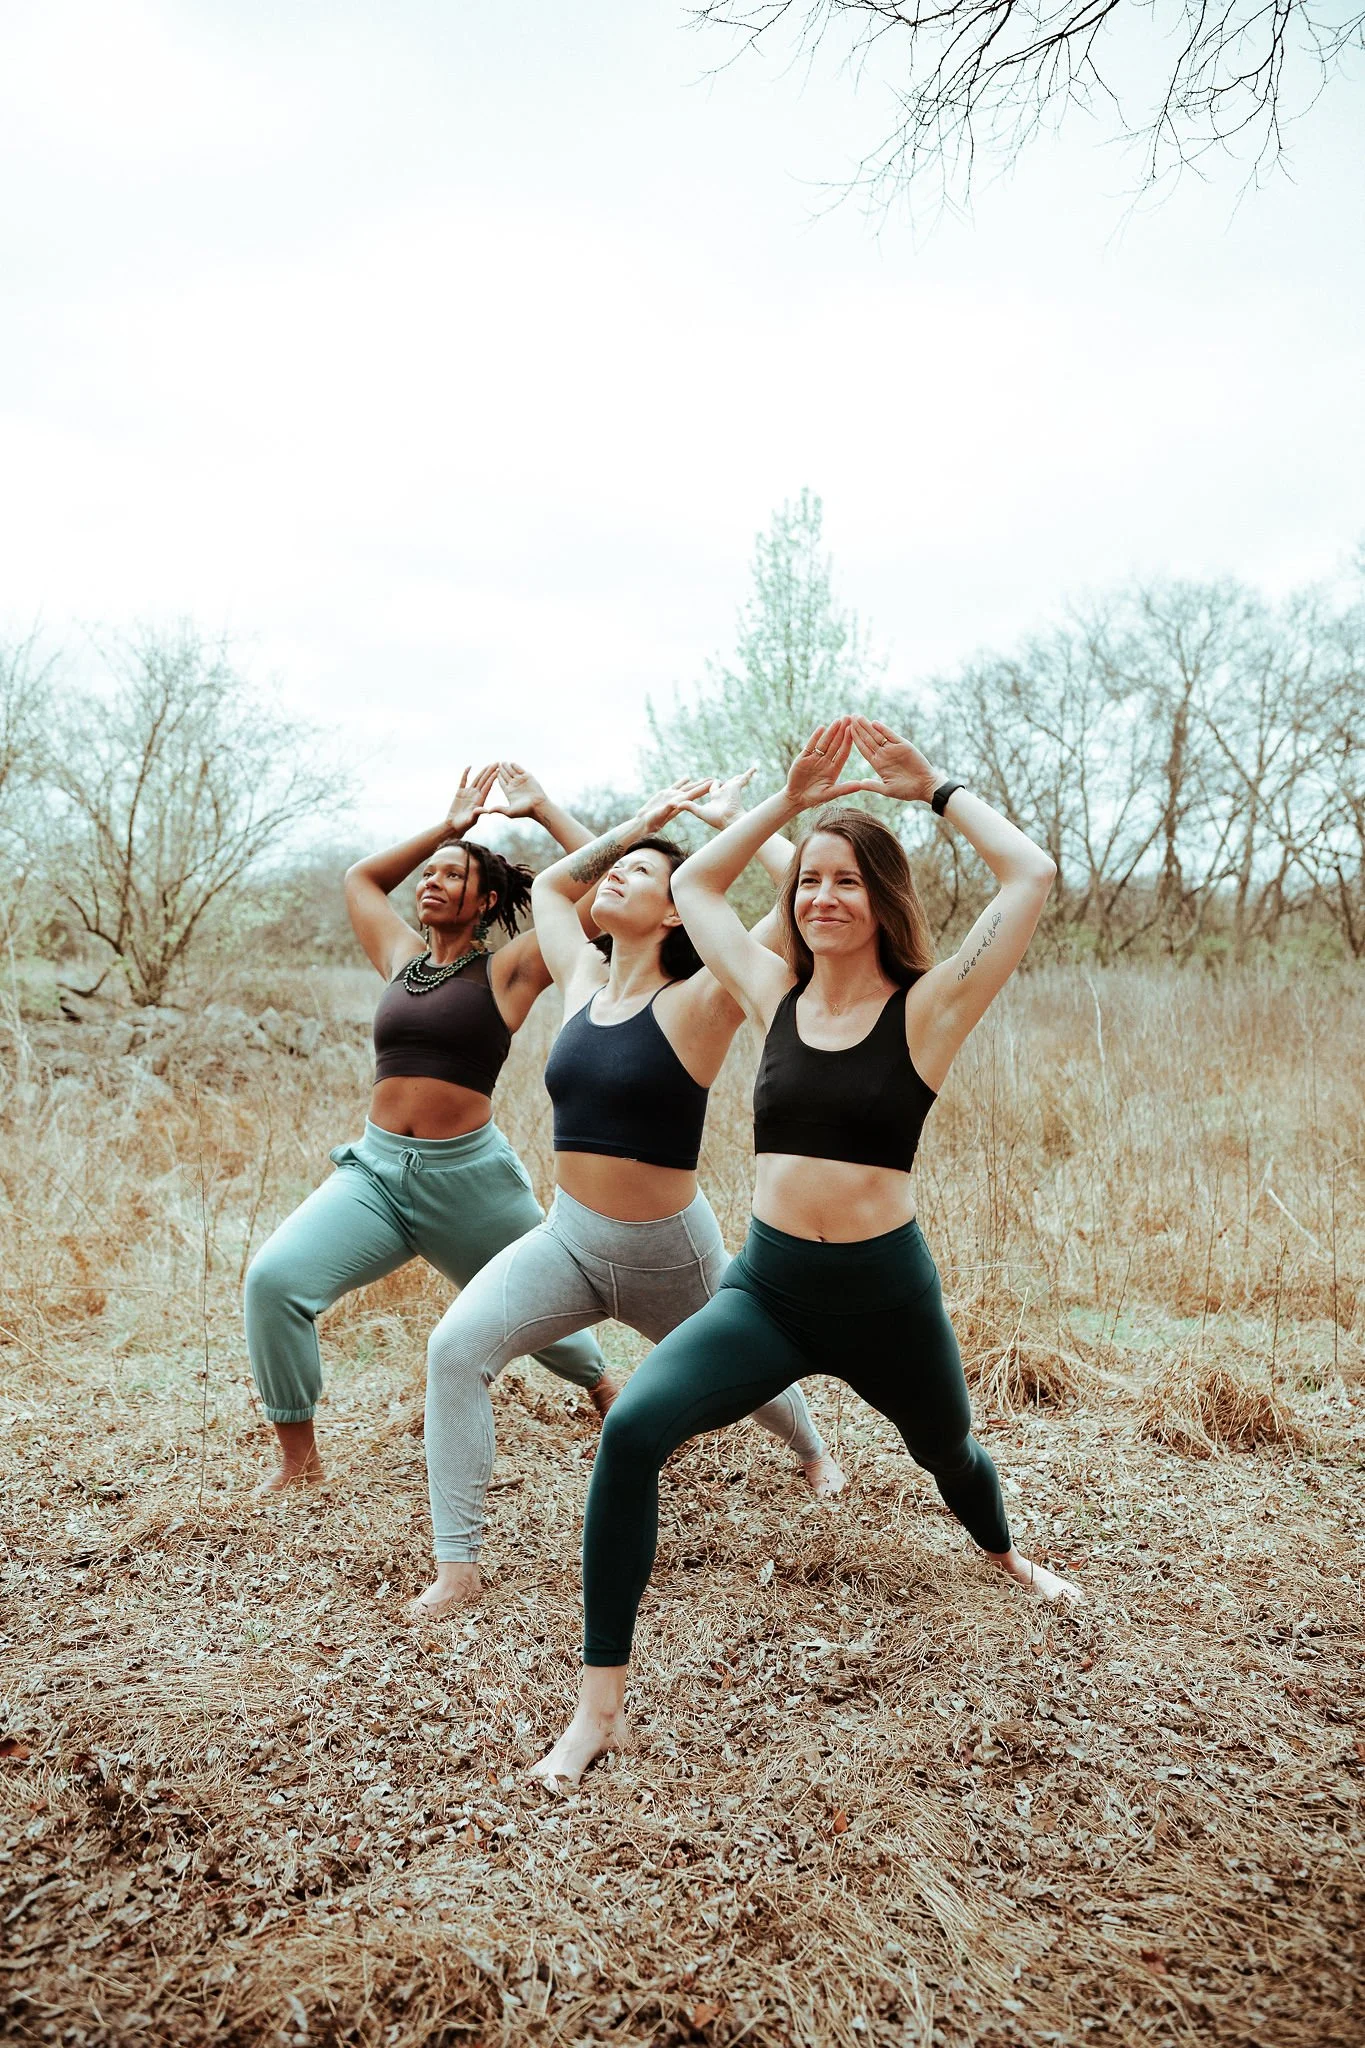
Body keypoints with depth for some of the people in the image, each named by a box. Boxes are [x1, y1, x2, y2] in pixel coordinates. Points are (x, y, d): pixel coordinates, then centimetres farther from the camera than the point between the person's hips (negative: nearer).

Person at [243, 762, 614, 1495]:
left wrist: (540, 807, 1)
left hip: (469, 1175, -3)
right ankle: (298, 1457, -4)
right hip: (376, 1168, 4)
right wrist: (447, 826, 21)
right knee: (273, 1277, -20)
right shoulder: (402, 958, 11)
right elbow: (360, 878, 27)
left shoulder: (507, 970, -2)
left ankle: (605, 1387, 50)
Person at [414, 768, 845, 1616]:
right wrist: (640, 822, 10)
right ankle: (458, 1564, -7)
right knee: (456, 1348, -19)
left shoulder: (696, 1004, -17)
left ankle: (814, 1449, 58)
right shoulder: (584, 983, 0)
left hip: (669, 1253, -4)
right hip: (567, 1239, 4)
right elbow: (549, 885, 18)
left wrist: (732, 817, -15)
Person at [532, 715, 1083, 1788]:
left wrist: (932, 787, -5)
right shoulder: (779, 998, 2)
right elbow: (693, 885, 14)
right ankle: (601, 1702, -9)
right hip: (767, 1287, 2)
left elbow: (1032, 875, -15)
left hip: (886, 1292, -1)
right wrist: (790, 798, 7)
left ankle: (1006, 1553, 65)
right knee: (633, 1427, -23)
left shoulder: (924, 1010, -9)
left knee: (947, 1450, 27)